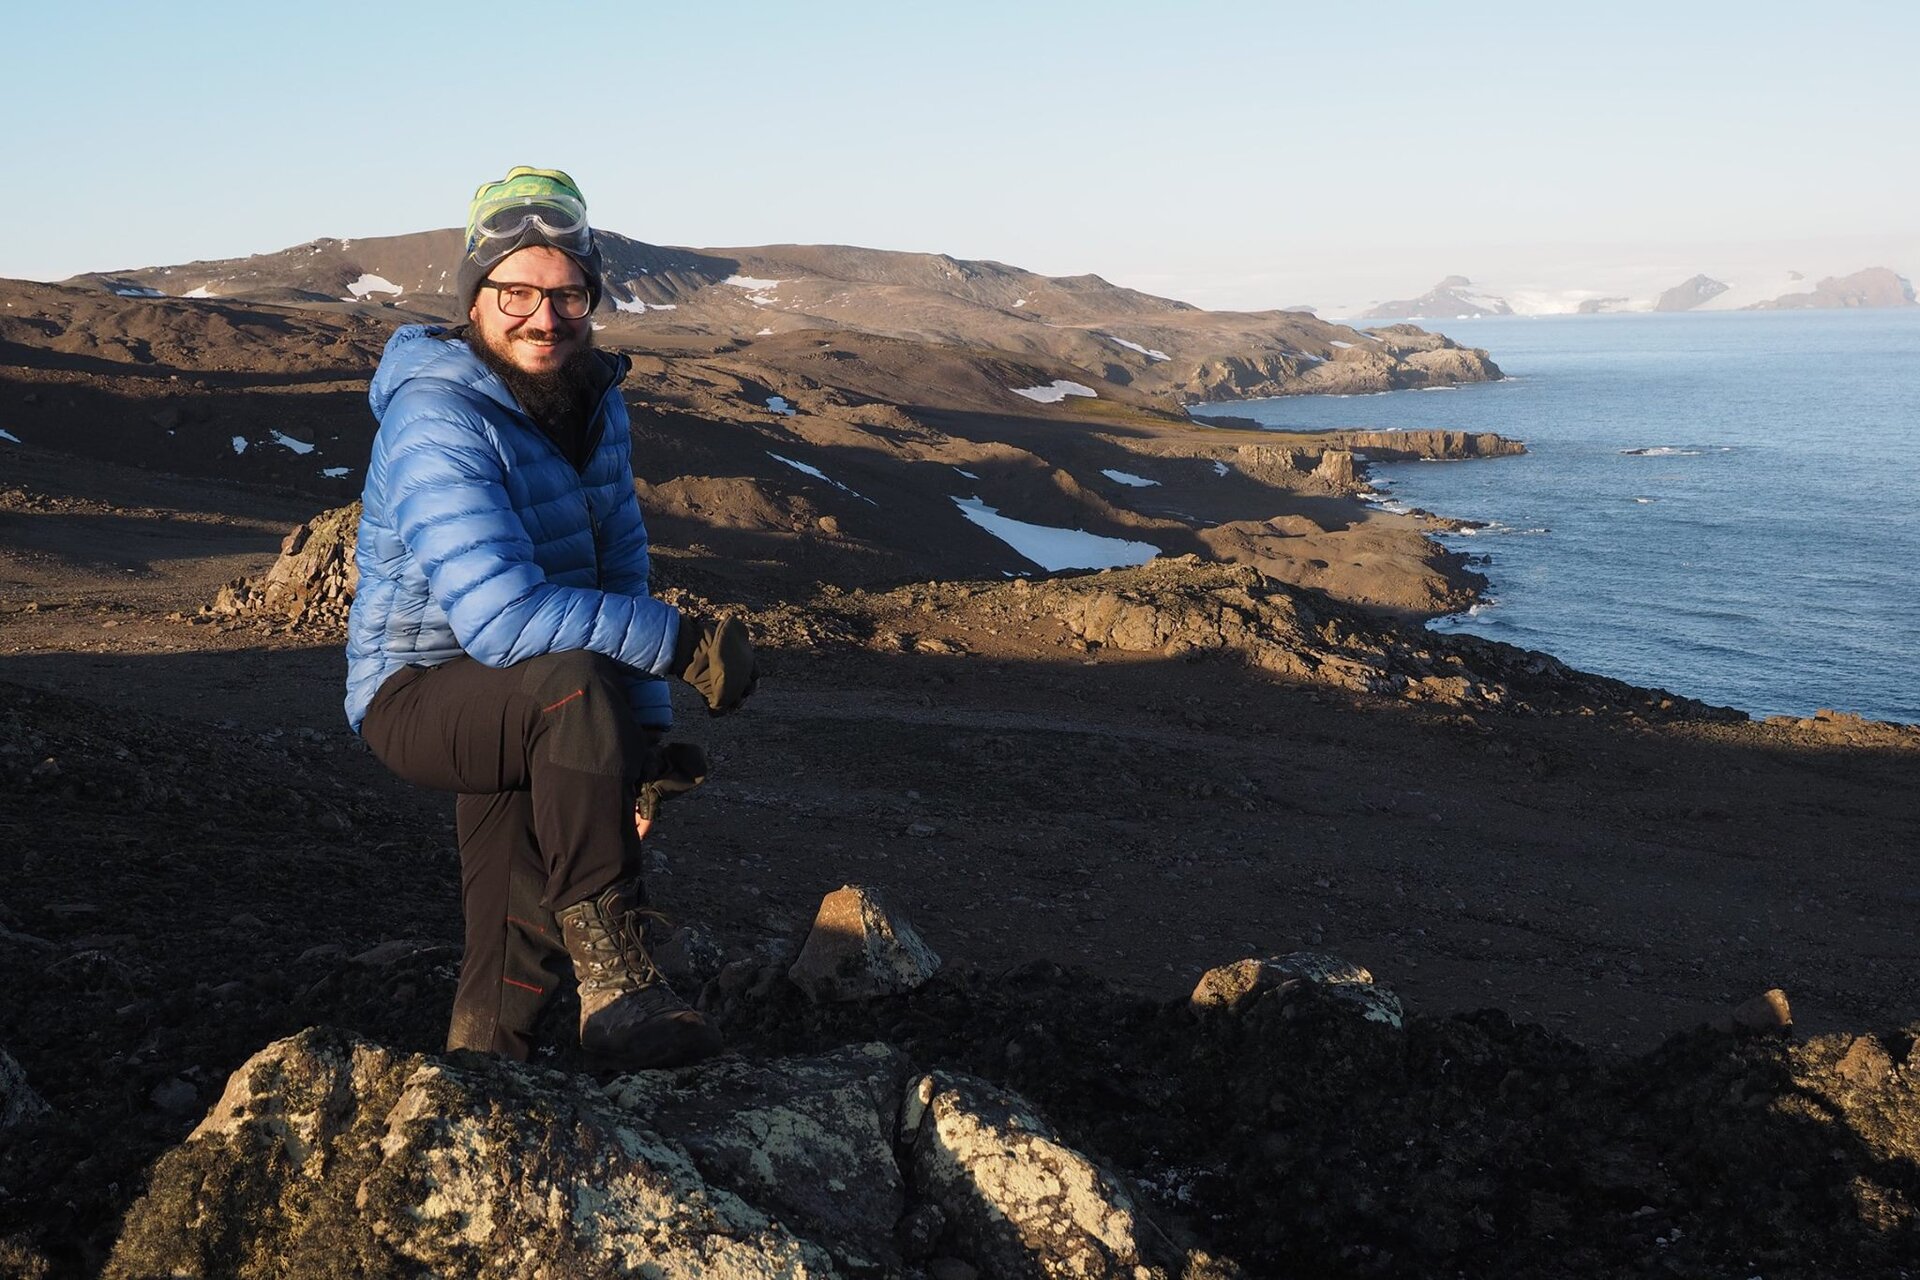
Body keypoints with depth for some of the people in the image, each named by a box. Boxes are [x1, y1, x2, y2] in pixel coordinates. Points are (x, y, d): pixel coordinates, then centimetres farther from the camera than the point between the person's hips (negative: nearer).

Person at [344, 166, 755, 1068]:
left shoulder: (595, 403, 2)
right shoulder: (436, 420, -25)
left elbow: (620, 569, 3)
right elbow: (501, 617, -36)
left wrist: (643, 740, -5)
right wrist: (681, 641, -33)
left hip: (514, 706, 8)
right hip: (418, 693, -8)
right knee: (573, 684, -37)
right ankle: (616, 988, -33)